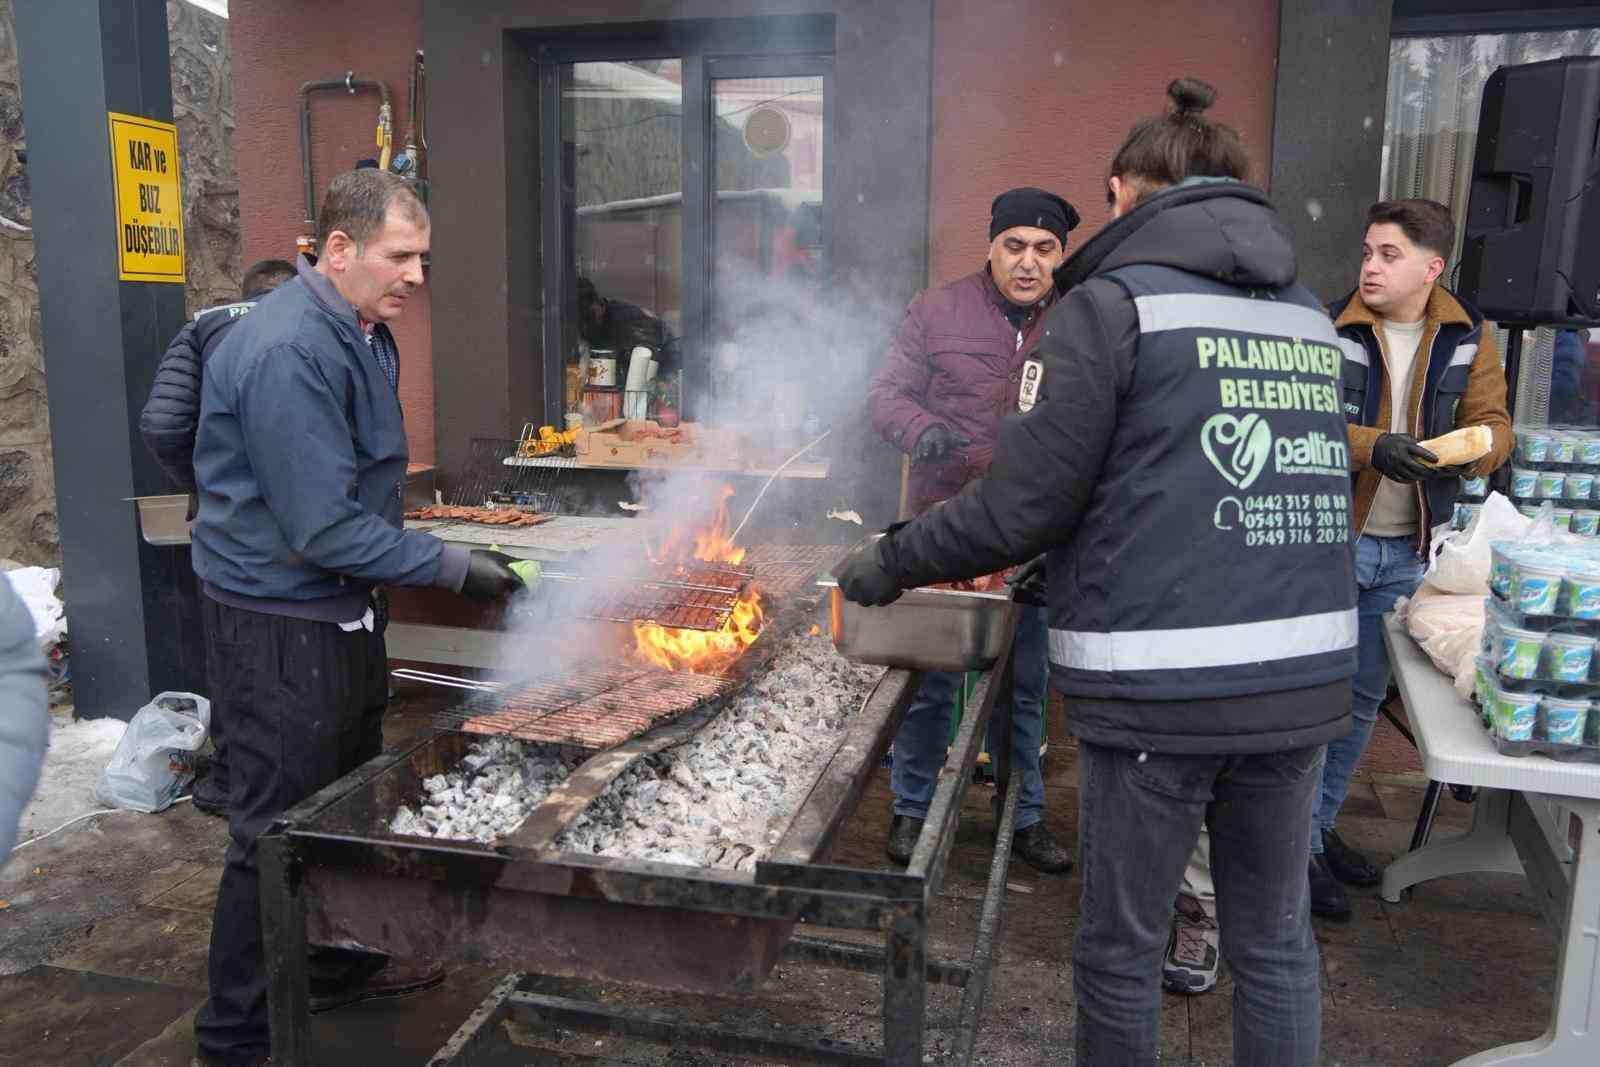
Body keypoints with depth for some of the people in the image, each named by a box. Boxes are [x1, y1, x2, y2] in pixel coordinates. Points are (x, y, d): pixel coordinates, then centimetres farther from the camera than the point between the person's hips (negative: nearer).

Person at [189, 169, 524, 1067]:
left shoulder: (364, 334, 8)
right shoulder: (287, 354, -25)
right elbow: (323, 529, -26)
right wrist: (453, 568, -22)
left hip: (342, 609, 10)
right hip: (278, 627, -10)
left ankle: (341, 969, 40)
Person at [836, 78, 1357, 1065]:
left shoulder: (1111, 301, -6)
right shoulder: (1304, 313, 13)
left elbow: (1024, 505, -12)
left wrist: (892, 563, 3)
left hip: (1164, 687, -6)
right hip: (1302, 675, 7)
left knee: (1123, 946, 12)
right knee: (1275, 938, 19)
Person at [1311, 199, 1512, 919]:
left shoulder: (1469, 339, 5)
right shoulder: (1332, 329, -8)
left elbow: (1494, 425, 0)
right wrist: (1373, 447, -31)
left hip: (1407, 550, 5)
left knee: (1365, 698, 15)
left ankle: (1321, 824, 33)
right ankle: (1298, 845, 12)